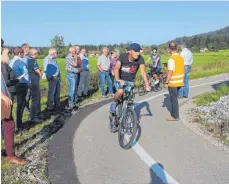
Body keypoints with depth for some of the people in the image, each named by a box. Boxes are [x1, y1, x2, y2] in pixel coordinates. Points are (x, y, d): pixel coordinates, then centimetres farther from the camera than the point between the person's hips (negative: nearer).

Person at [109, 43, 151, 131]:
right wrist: (118, 79, -47)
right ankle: (114, 103, -3)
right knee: (120, 92, -36)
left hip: (130, 81, 3)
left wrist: (147, 85, -39)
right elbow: (116, 68, -29)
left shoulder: (140, 59, -19)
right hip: (120, 79, -2)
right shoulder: (123, 56, -22)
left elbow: (143, 72, -26)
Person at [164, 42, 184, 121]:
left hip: (173, 82, -8)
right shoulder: (180, 58, 7)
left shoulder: (171, 59, -19)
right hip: (179, 82, 8)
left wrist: (166, 82, -16)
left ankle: (175, 116, 9)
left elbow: (170, 72, -22)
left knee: (174, 99, 1)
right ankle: (174, 114, 27)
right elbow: (182, 70, 13)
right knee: (174, 98, 18)